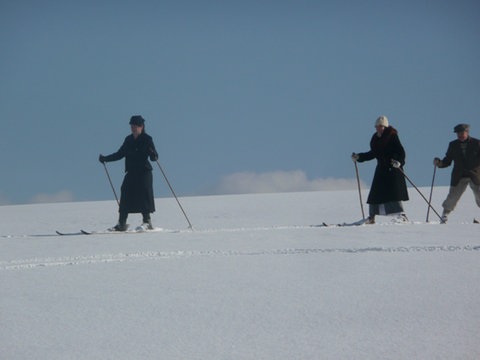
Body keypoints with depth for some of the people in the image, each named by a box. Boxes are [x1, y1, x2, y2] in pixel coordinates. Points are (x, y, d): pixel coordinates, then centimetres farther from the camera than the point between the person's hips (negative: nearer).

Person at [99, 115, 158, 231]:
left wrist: (153, 155, -32)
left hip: (144, 173, -5)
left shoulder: (147, 139, -3)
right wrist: (105, 158, 13)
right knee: (125, 196, -2)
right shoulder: (128, 140, 12)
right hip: (131, 173, 5)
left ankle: (147, 222, -2)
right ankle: (121, 224, 0)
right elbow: (120, 154, 19)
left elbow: (154, 157, -9)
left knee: (144, 196, -9)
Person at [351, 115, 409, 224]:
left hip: (393, 168, -7)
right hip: (381, 168, 7)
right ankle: (371, 217, 19)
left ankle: (402, 216, -15)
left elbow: (401, 152, -14)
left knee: (393, 192, -17)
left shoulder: (392, 136, -10)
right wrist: (359, 157, 18)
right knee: (375, 193, 8)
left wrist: (399, 161, -33)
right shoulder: (376, 138, 12)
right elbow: (373, 154, 23)